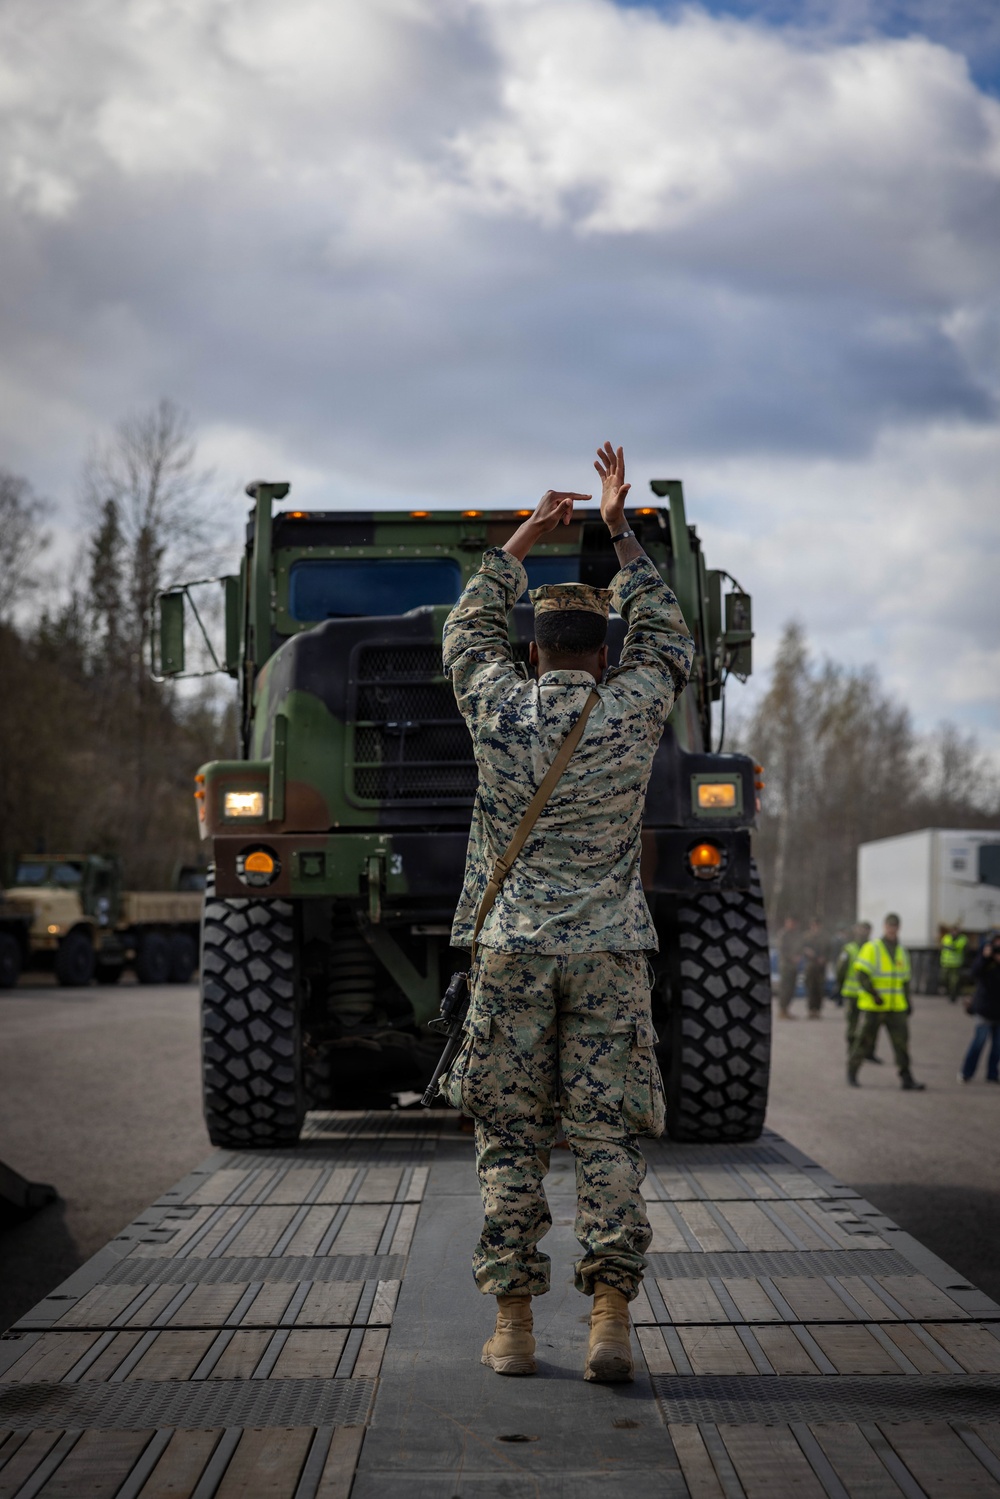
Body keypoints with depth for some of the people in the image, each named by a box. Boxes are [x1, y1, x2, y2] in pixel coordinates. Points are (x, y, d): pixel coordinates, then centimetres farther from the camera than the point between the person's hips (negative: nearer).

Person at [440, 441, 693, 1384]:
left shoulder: (499, 707, 0)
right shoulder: (633, 710, 0)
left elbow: (467, 633, 22)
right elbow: (666, 641, 21)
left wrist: (521, 544, 30)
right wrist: (621, 536, 25)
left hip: (511, 947, 0)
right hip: (608, 951, 0)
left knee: (508, 1139, 5)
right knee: (607, 1140, 0)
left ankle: (512, 1324, 3)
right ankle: (609, 1320, -9)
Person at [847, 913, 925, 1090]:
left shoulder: (902, 951, 14)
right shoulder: (872, 949, -5)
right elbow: (862, 974, -12)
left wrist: (908, 1002, 18)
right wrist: (874, 995, -20)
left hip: (896, 1008, 4)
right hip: (873, 1007, -4)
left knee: (902, 1042, -4)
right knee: (864, 1041, 4)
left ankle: (906, 1079, -3)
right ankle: (852, 1072, 23)